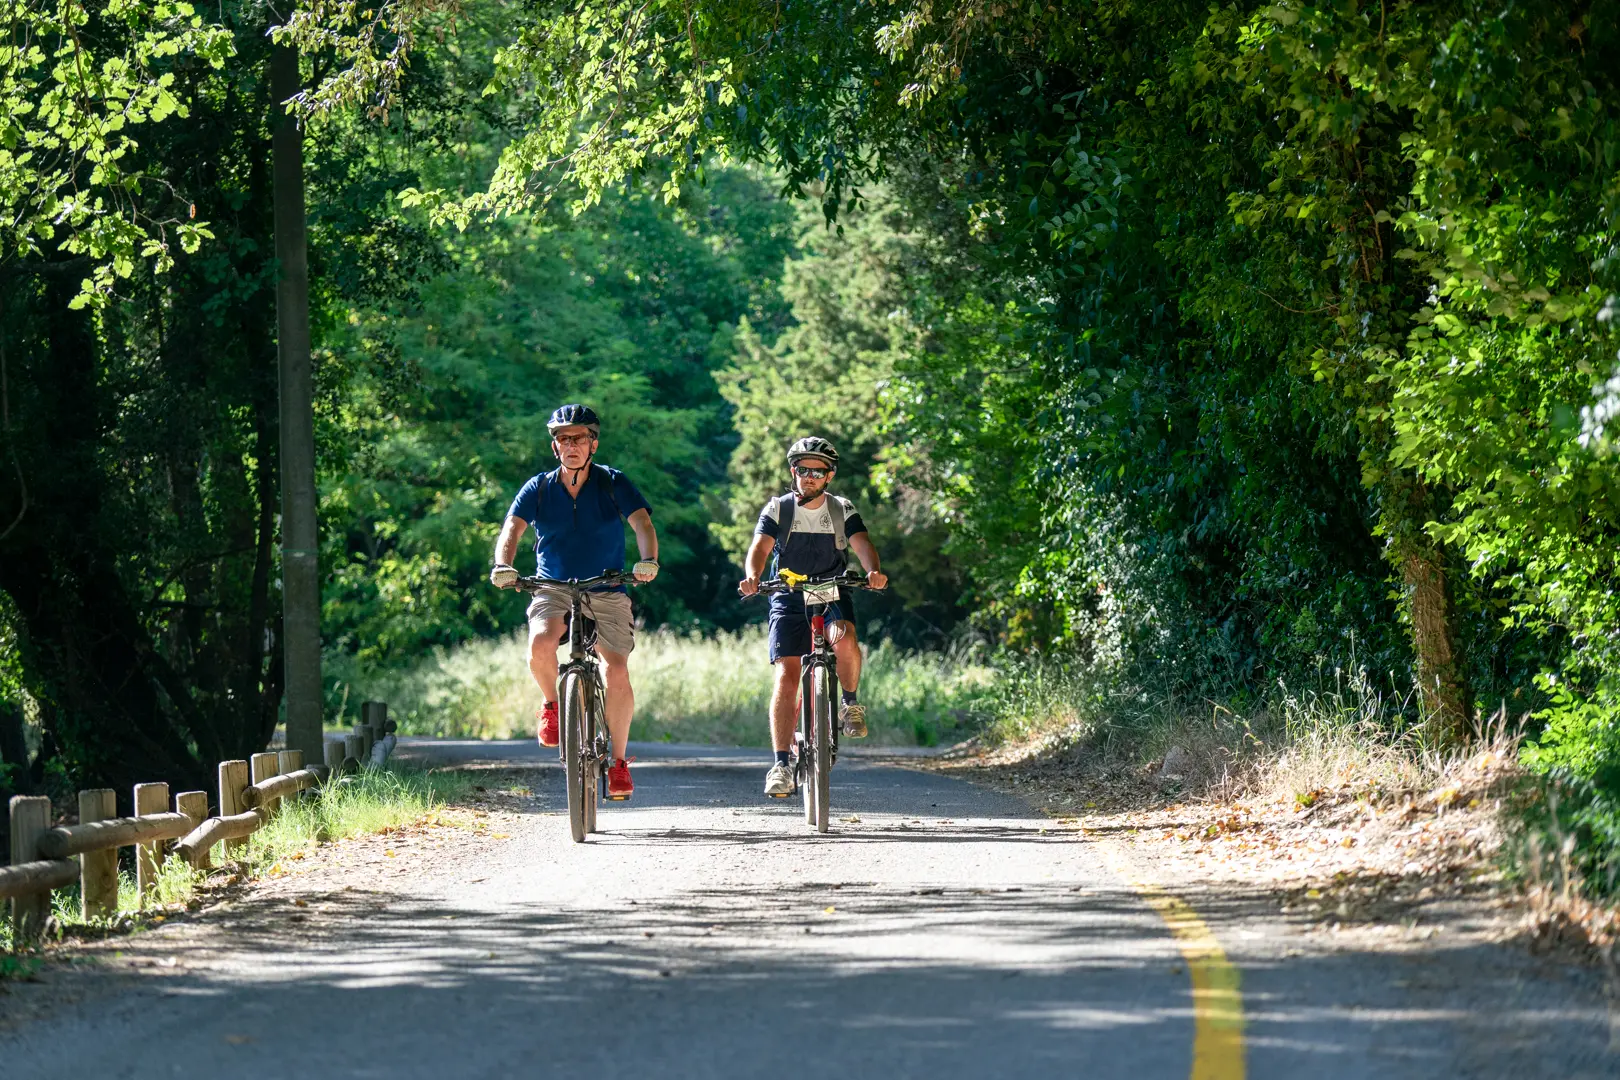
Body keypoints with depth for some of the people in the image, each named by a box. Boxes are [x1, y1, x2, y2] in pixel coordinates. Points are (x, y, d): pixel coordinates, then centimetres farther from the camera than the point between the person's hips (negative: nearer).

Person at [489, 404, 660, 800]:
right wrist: (503, 565, -33)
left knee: (617, 672, -16)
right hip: (554, 591, 0)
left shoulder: (613, 483, -2)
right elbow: (512, 528, -12)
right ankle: (551, 704, 0)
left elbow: (642, 522, -15)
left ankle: (618, 760, 2)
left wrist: (649, 560, -36)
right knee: (540, 644, -31)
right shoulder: (538, 488, 1)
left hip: (606, 593, 0)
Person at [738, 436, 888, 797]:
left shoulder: (842, 511, 1)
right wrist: (752, 577, -37)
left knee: (844, 640, -33)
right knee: (786, 677, -14)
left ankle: (850, 702, -4)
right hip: (789, 599, 0)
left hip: (833, 595, 0)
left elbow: (862, 543, -13)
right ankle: (782, 764, -14)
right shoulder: (777, 510, -1)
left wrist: (873, 571, -36)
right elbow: (760, 548, -14)